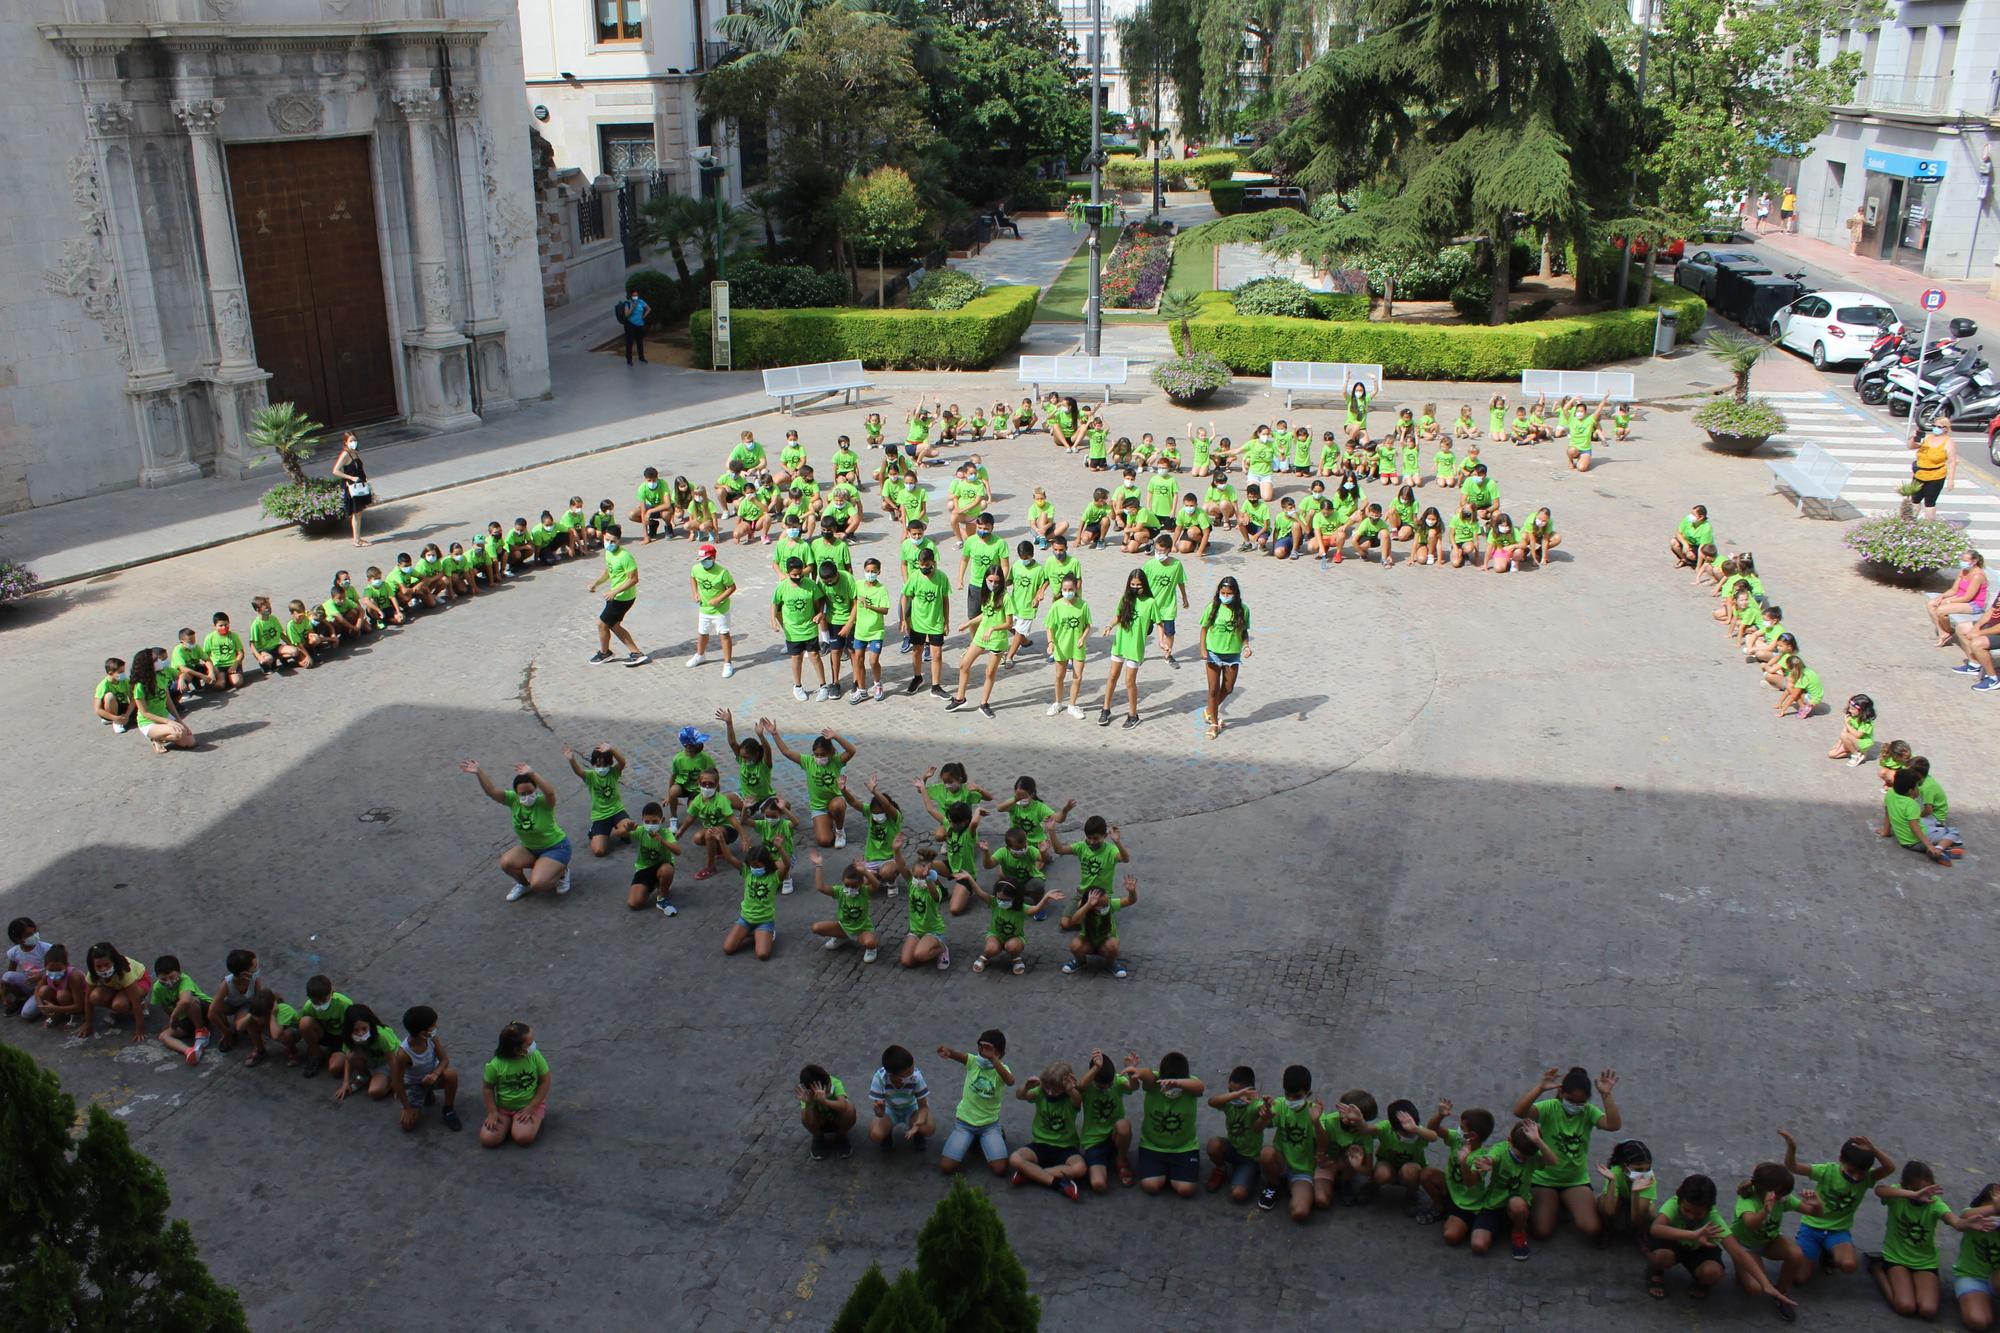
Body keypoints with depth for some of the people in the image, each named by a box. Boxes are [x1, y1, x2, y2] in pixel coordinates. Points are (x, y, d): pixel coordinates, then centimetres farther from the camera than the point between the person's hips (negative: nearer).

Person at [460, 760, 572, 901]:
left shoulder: (543, 802, -27)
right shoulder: (513, 800, -13)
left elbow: (550, 792, -51)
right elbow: (492, 791, -26)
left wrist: (532, 774, -62)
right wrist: (478, 773, -41)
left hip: (556, 848, -6)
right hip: (529, 848, 6)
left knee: (538, 885, -25)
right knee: (506, 862, -21)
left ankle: (562, 871, 8)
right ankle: (524, 884, 10)